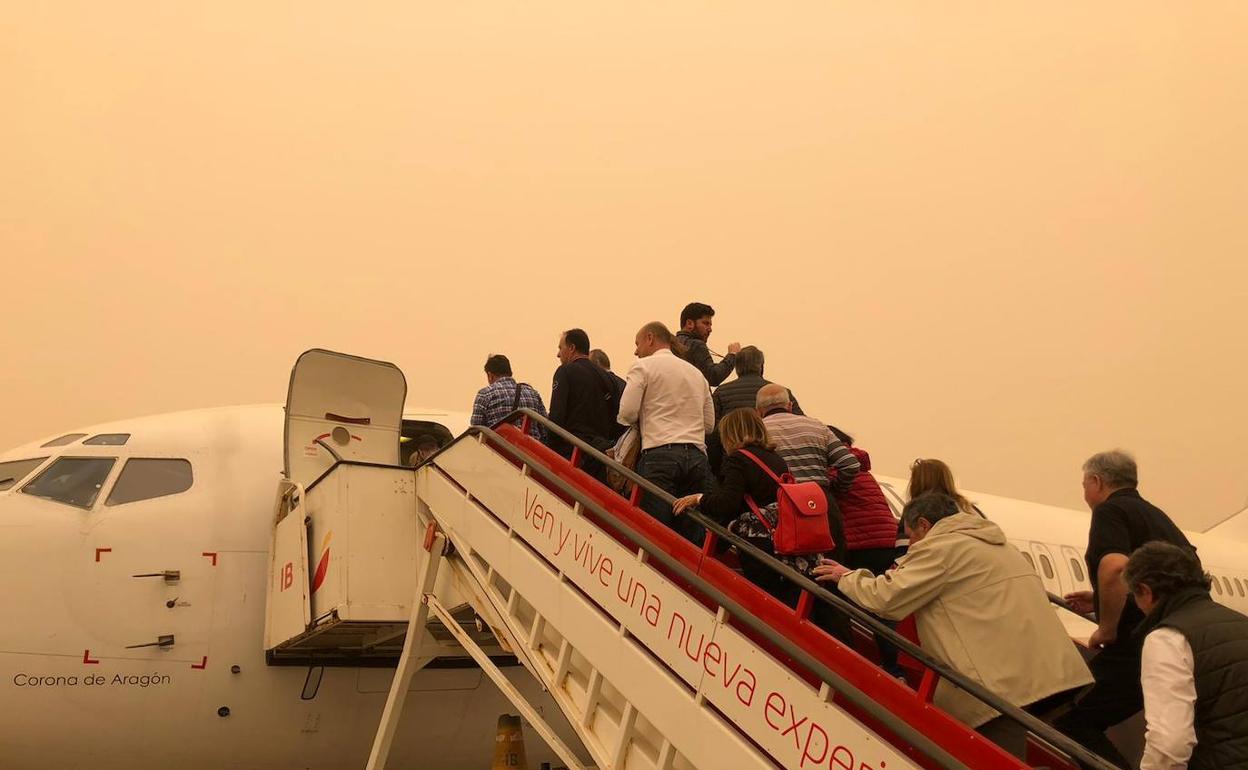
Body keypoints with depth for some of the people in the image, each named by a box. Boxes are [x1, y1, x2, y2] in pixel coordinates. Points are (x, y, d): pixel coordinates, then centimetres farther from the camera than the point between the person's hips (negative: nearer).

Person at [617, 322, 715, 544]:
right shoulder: (696, 373, 24)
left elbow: (627, 413, -4)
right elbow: (709, 424, 22)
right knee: (691, 536, 2)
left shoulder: (644, 366, 6)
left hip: (660, 453, -5)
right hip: (697, 456, 5)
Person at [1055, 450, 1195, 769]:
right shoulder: (1156, 515, 23)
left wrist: (1107, 629, -13)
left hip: (1141, 643, -9)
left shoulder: (1111, 510, -4)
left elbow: (1115, 568, -24)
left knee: (1074, 723, -5)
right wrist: (1100, 602, 30)